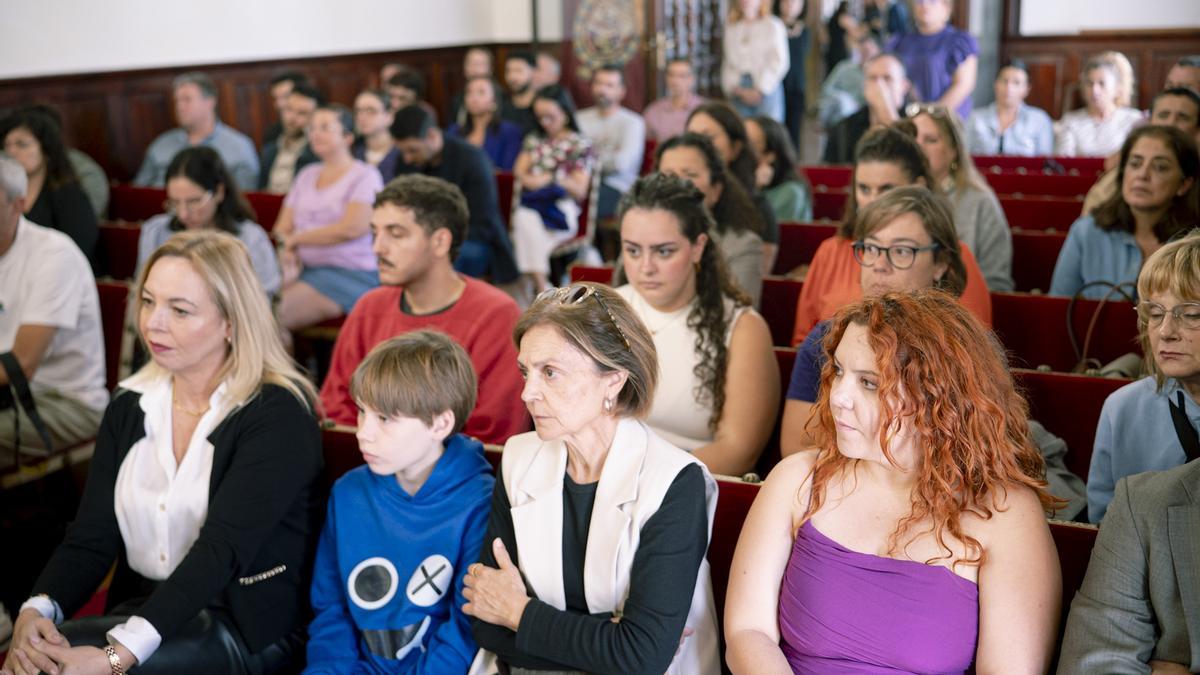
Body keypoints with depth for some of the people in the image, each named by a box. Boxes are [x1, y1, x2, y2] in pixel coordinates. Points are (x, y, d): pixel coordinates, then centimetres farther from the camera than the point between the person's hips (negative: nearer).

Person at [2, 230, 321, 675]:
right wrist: (37, 608, -19)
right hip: (142, 610, 5)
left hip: (247, 626, -5)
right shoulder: (129, 408, 8)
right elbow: (92, 536, 3)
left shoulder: (278, 414, -12)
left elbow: (222, 548, -22)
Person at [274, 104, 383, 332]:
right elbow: (282, 227, 16)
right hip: (304, 269, 6)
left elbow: (351, 228, -14)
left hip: (351, 274, -6)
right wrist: (287, 252, -8)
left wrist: (296, 238, -4)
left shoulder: (364, 175, -1)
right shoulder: (306, 174, 21)